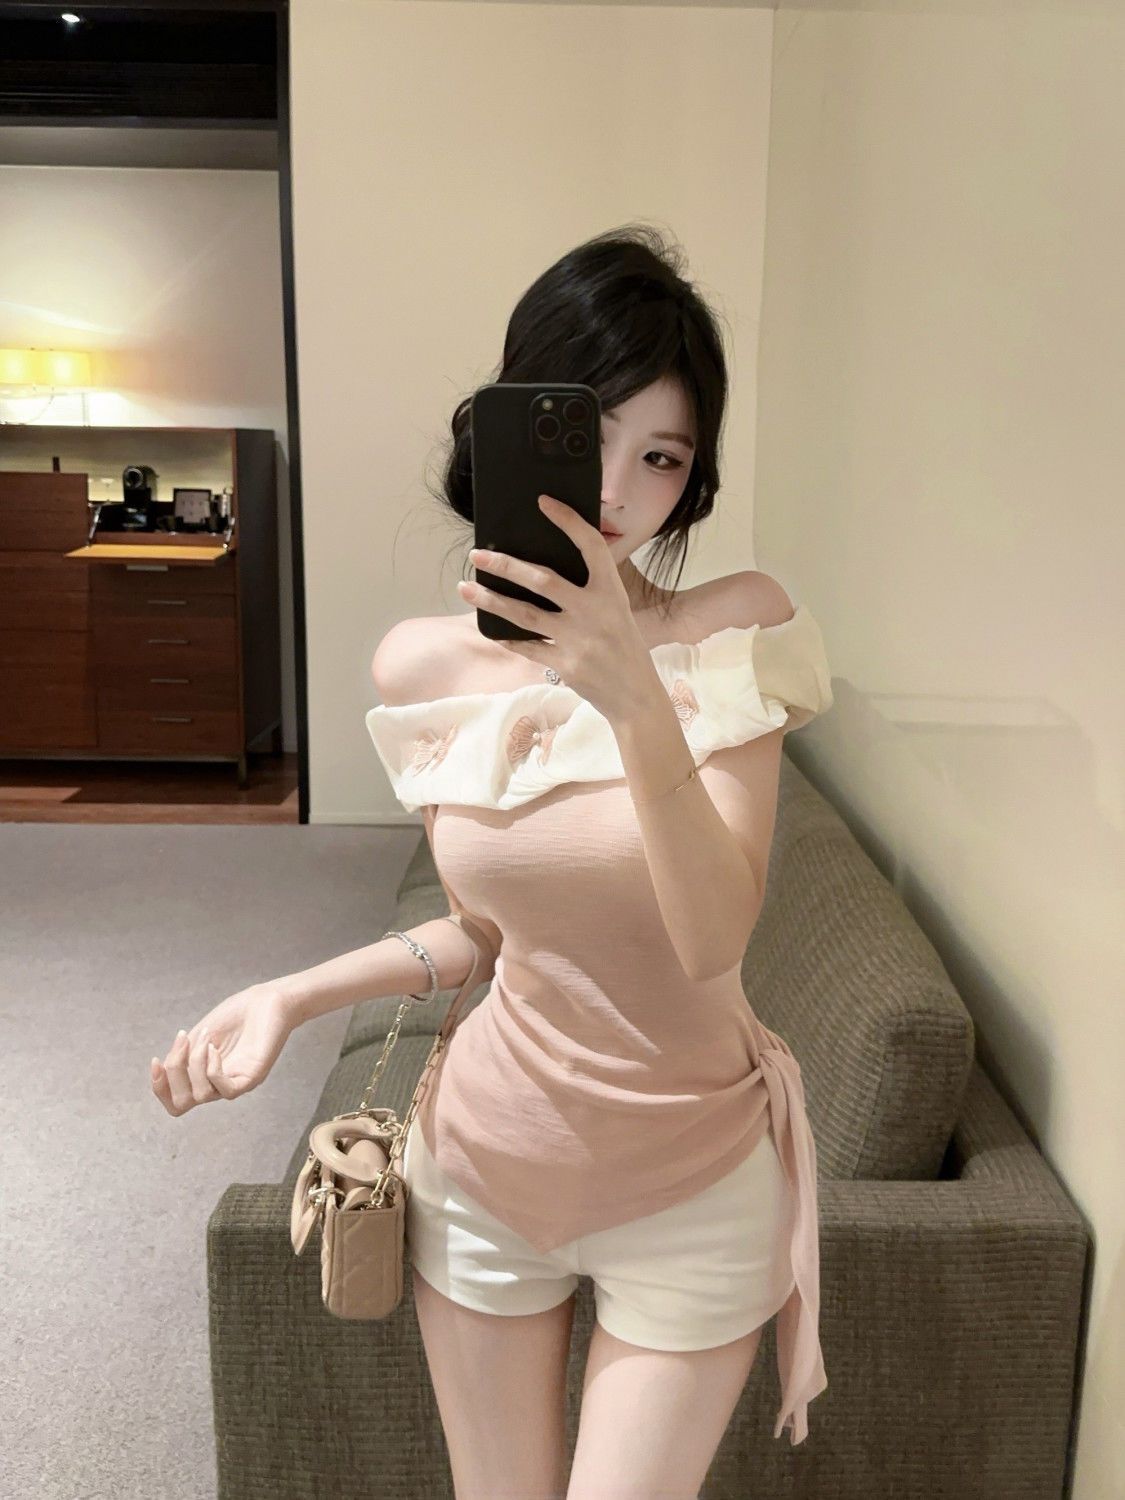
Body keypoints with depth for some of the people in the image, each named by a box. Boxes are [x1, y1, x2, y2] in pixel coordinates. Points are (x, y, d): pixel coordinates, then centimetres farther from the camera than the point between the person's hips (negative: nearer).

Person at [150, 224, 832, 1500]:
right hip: (486, 1165, 3)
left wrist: (632, 695, -36)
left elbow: (713, 937, -25)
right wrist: (291, 996, -4)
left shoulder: (738, 632, -15)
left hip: (691, 1189, -2)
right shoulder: (423, 666, -7)